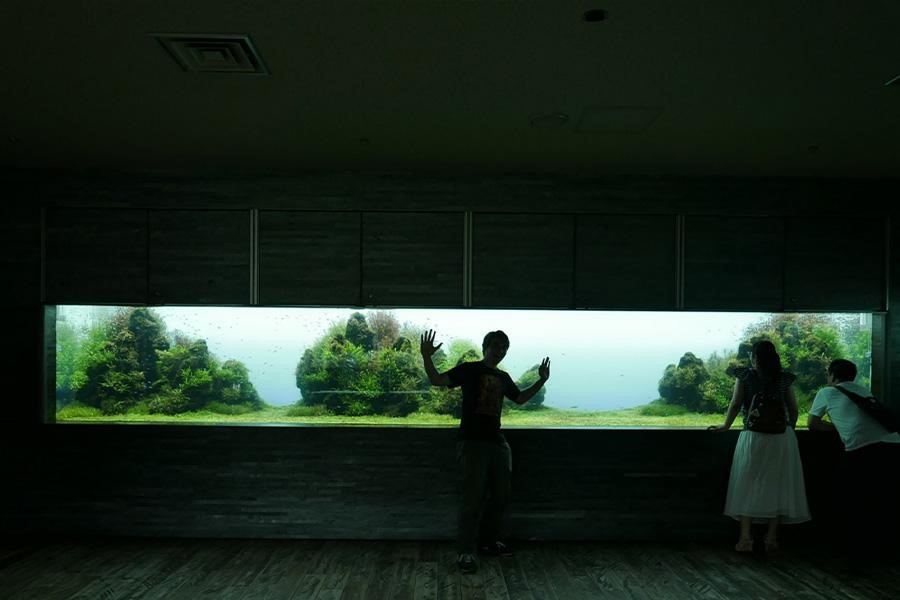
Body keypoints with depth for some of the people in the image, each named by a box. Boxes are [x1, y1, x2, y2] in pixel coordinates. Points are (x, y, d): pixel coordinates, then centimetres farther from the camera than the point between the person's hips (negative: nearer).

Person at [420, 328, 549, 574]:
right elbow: (437, 380, -13)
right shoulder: (469, 369, -3)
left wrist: (541, 380, 23)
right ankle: (465, 552, -1)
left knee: (500, 495, 14)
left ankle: (489, 541, 30)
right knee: (472, 498, -9)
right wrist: (427, 357, -28)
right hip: (472, 442, -7)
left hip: (497, 442, 7)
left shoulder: (503, 377, 15)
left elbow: (520, 398, 30)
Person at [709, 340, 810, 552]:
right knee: (777, 486, 8)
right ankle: (772, 537, 10)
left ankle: (745, 538, 0)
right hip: (782, 437, 2)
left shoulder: (745, 376, -1)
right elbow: (793, 408, 9)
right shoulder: (784, 378, 6)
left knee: (747, 486, 4)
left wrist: (726, 425, 8)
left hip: (753, 436, -2)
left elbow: (736, 403, -4)